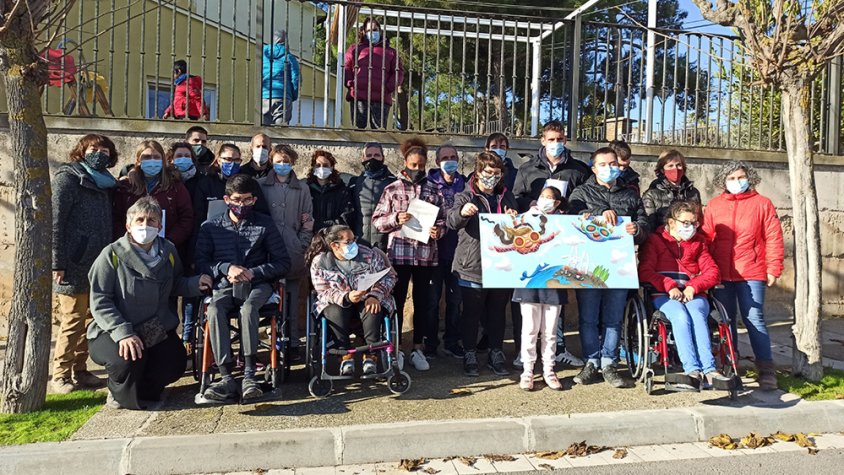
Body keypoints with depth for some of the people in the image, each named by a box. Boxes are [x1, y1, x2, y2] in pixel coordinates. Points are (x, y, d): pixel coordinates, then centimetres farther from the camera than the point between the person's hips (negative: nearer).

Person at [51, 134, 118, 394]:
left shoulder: (104, 182, 16)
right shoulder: (67, 178, -4)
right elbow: (54, 222, -11)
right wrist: (57, 263, -16)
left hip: (97, 264, 7)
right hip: (75, 265, -7)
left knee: (84, 319, 12)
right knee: (72, 320, -3)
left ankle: (79, 370, 21)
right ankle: (60, 375, 9)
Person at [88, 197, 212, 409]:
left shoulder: (168, 251, 4)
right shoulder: (112, 255, -11)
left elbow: (174, 285, 17)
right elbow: (100, 302, -15)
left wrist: (195, 284, -7)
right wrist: (122, 333, -29)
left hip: (157, 331, 5)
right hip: (113, 332, -4)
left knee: (175, 365, -15)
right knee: (129, 359, -33)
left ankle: (144, 389, 21)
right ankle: (122, 394, 4)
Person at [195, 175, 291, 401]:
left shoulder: (265, 224, 11)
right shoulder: (210, 227, 15)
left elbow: (283, 262, 6)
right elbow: (201, 263, 8)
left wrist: (253, 272, -9)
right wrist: (226, 268, -11)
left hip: (257, 284, -1)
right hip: (224, 286, 1)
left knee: (248, 307, -35)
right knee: (214, 310, -33)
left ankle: (249, 375, -37)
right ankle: (227, 378, -36)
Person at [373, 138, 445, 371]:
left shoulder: (434, 190, 7)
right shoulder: (393, 189, 3)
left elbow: (443, 219, 13)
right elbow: (377, 221, 3)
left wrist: (438, 230, -8)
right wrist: (396, 219, -15)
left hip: (426, 253, 2)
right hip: (399, 252, -1)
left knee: (422, 302, 9)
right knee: (396, 300, 6)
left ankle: (418, 348, 21)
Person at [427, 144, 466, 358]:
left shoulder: (464, 185, 8)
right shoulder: (429, 184, 1)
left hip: (456, 248, 2)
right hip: (434, 247, -2)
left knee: (455, 297, 8)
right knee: (432, 296, 2)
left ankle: (451, 341, 20)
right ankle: (430, 342, 14)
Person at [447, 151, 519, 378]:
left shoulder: (507, 197, 13)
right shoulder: (466, 197, -2)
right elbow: (452, 221, -19)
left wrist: (515, 219, -4)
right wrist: (462, 212, -42)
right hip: (472, 267, -4)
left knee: (497, 313, 13)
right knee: (472, 314, 5)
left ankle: (496, 354, 25)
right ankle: (470, 355, 17)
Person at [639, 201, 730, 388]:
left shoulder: (698, 242, 22)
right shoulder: (655, 240, 11)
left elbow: (713, 272, 11)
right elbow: (645, 271, -1)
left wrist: (693, 286, -8)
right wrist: (670, 286, -14)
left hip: (693, 295, 2)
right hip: (664, 296, -2)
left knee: (697, 315, -34)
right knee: (681, 316, -36)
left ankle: (709, 369, -45)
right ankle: (692, 369, -45)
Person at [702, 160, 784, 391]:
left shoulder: (762, 204, 3)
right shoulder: (714, 205, 9)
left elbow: (774, 238, 0)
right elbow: (706, 239, 7)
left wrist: (773, 268, -5)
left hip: (752, 273, -2)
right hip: (721, 274, 3)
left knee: (754, 319, -4)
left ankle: (766, 370, 4)